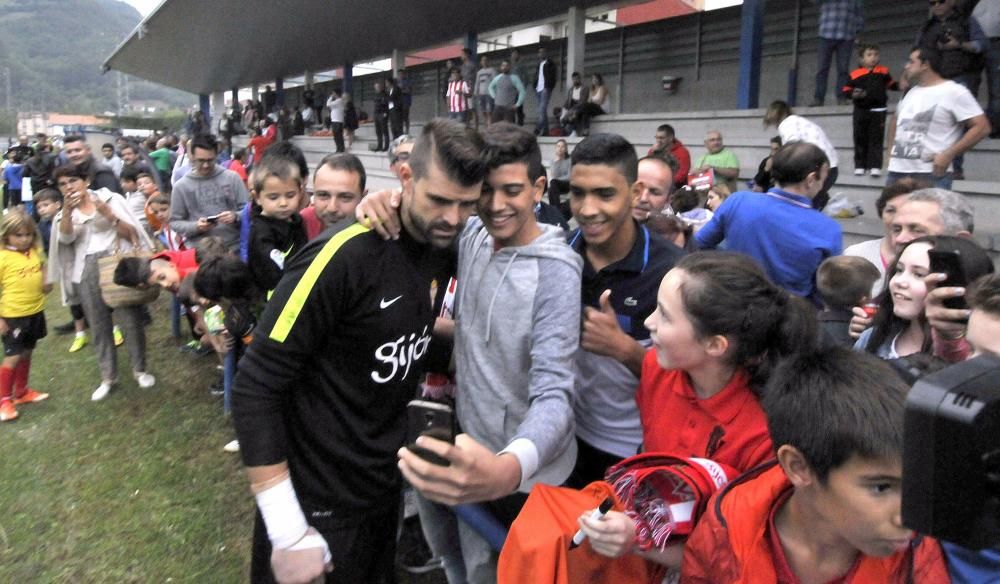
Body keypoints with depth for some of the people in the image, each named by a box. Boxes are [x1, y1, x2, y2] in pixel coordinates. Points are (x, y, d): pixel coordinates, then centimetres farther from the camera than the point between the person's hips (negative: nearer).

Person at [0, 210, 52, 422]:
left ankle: (22, 392, 34)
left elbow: (42, 271, 19)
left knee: (26, 353, 18)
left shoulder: (36, 252, 2)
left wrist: (47, 282, -4)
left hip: (35, 312, 6)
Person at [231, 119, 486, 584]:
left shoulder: (443, 250, -3)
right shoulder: (344, 256, -24)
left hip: (386, 488, 7)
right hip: (317, 502, -6)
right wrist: (288, 532, -23)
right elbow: (255, 388, -23)